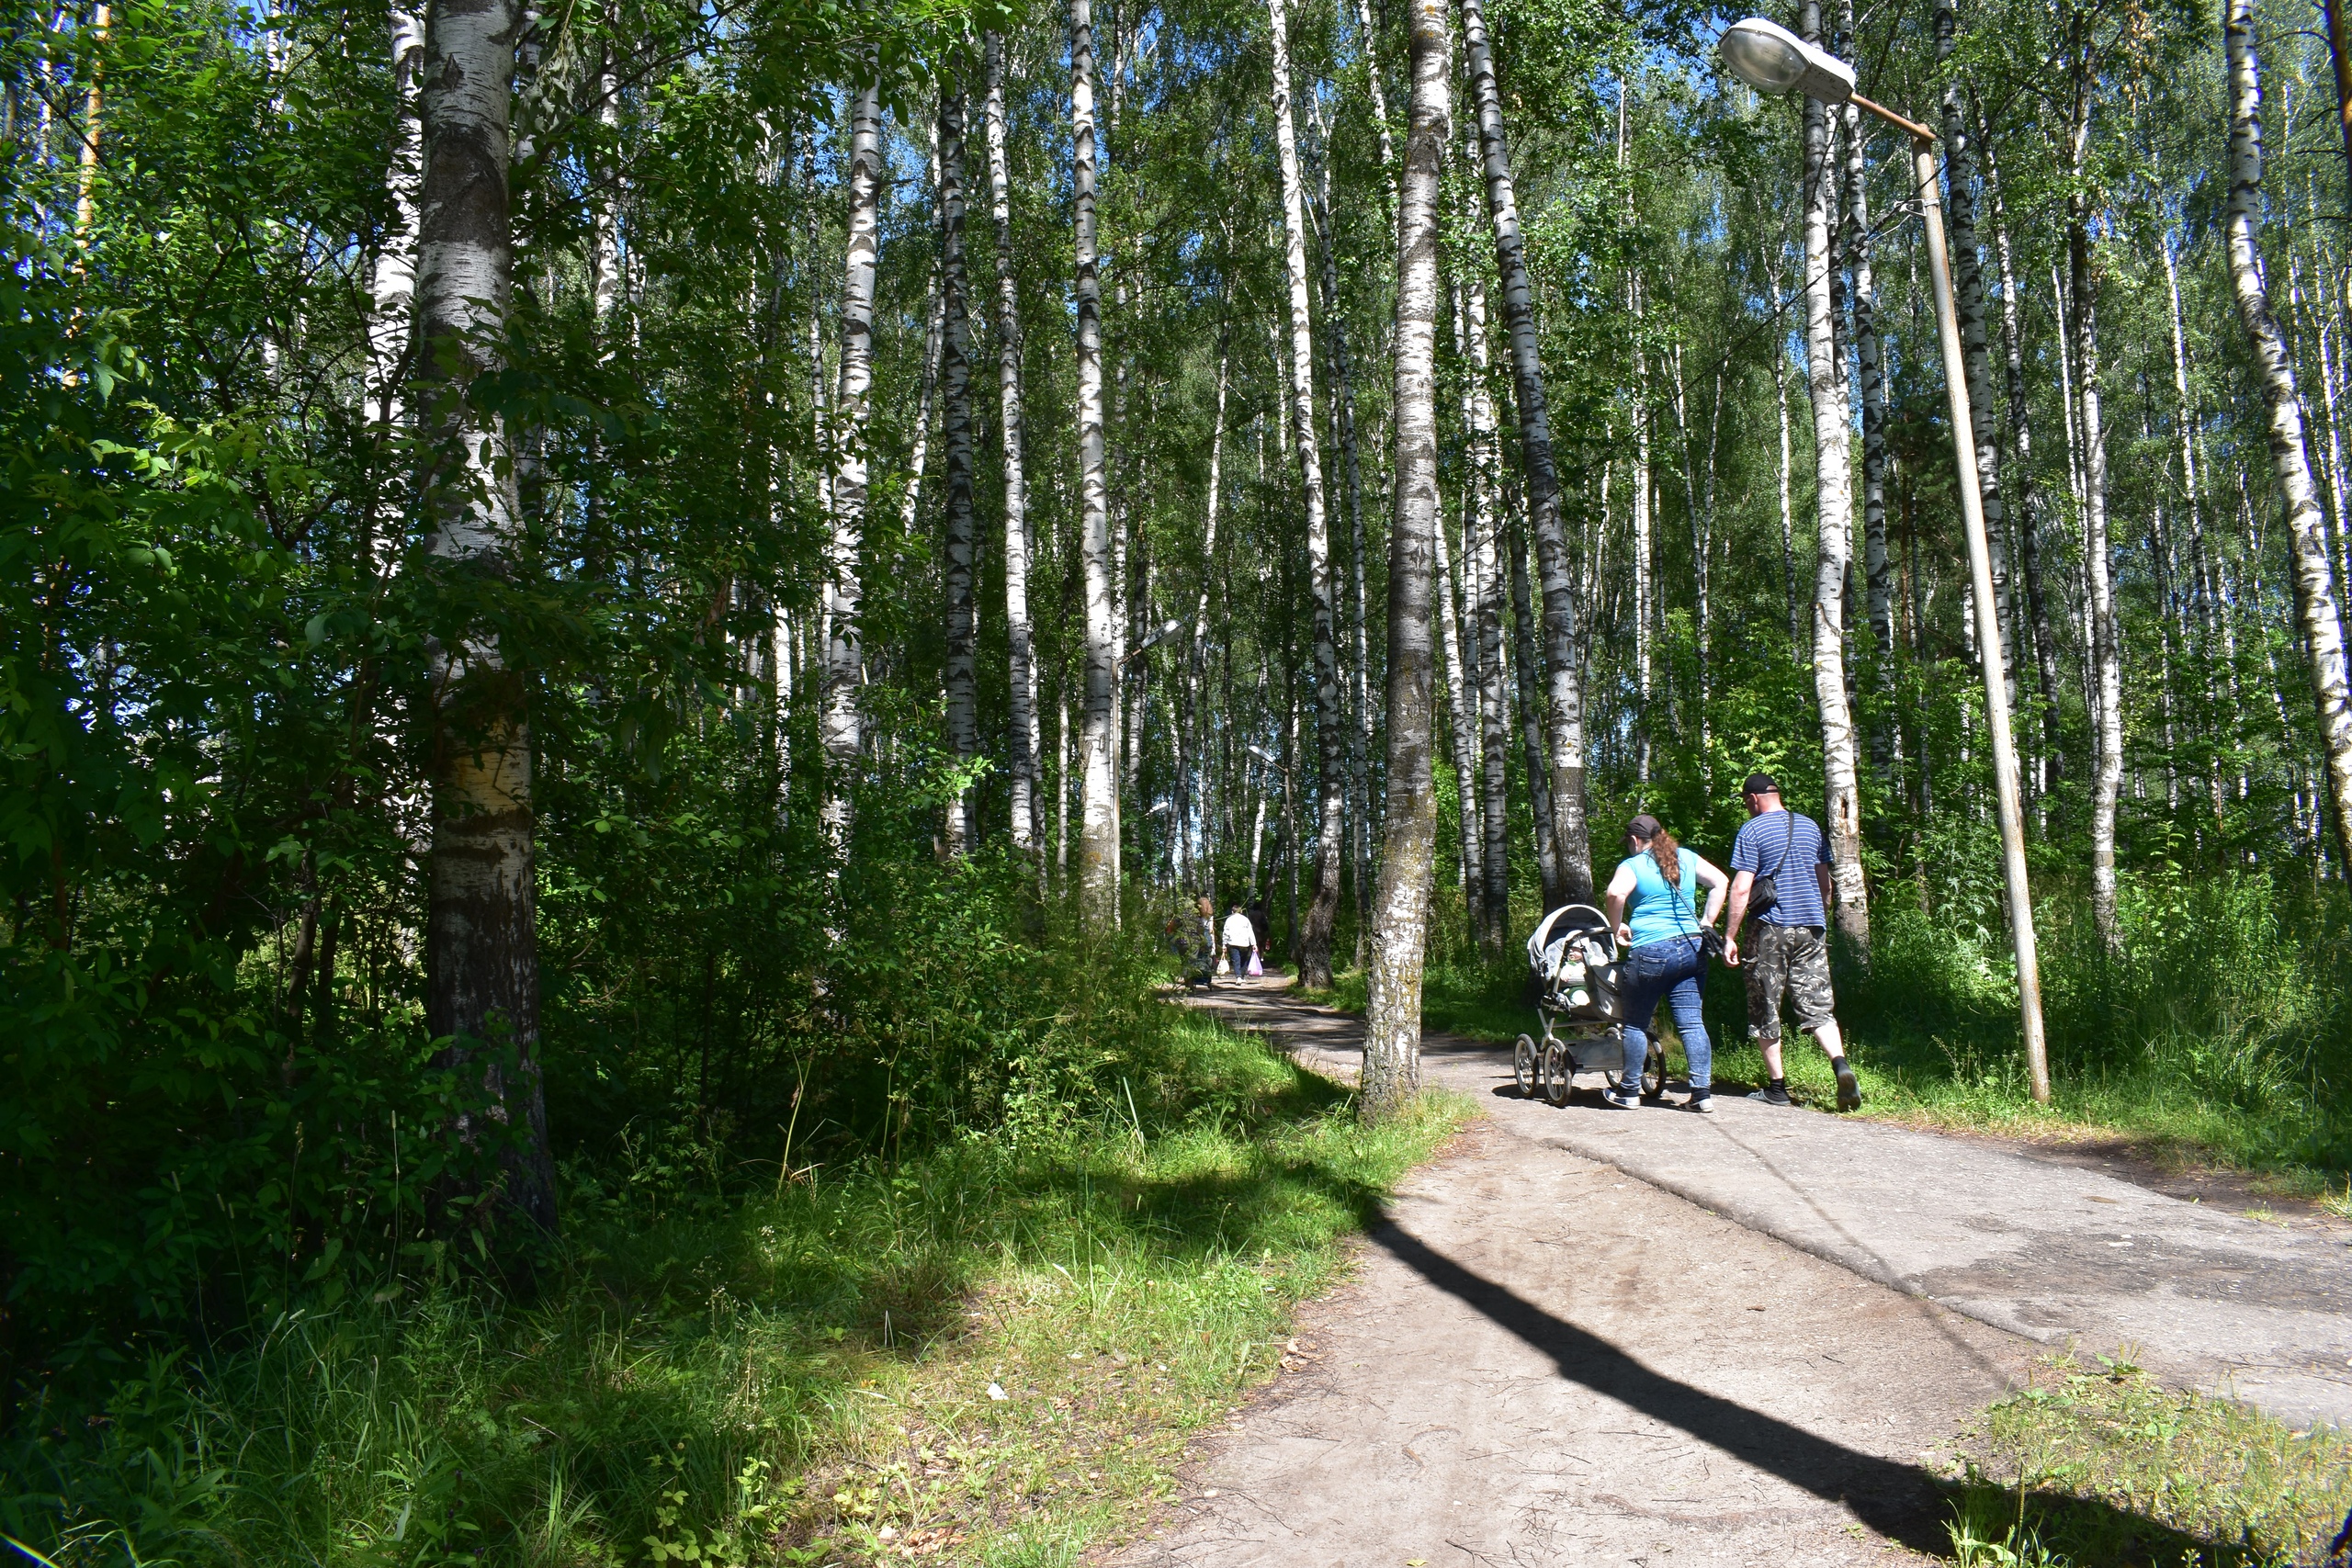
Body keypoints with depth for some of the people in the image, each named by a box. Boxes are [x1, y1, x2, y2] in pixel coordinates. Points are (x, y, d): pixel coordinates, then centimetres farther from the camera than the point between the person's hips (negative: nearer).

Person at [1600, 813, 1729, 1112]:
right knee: (1692, 1022, 5)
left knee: (1636, 1024, 8)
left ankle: (1629, 1091, 17)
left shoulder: (1632, 865, -3)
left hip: (1651, 952, -5)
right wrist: (1706, 923, 16)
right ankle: (1703, 1093, 2)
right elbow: (1720, 882, 17)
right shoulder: (1687, 858, 13)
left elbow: (1616, 893, -21)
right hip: (1692, 949, 5)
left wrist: (1616, 927, -7)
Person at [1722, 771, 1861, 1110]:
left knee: (1765, 1011, 6)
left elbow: (1741, 888, -12)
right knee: (1817, 1007, 5)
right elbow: (1826, 884, 16)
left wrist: (1730, 937, -9)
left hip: (1772, 929, -5)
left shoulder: (1752, 831, -6)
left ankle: (1777, 1086, 9)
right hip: (1812, 929, 5)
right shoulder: (1810, 826, 11)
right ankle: (1841, 1065, -18)